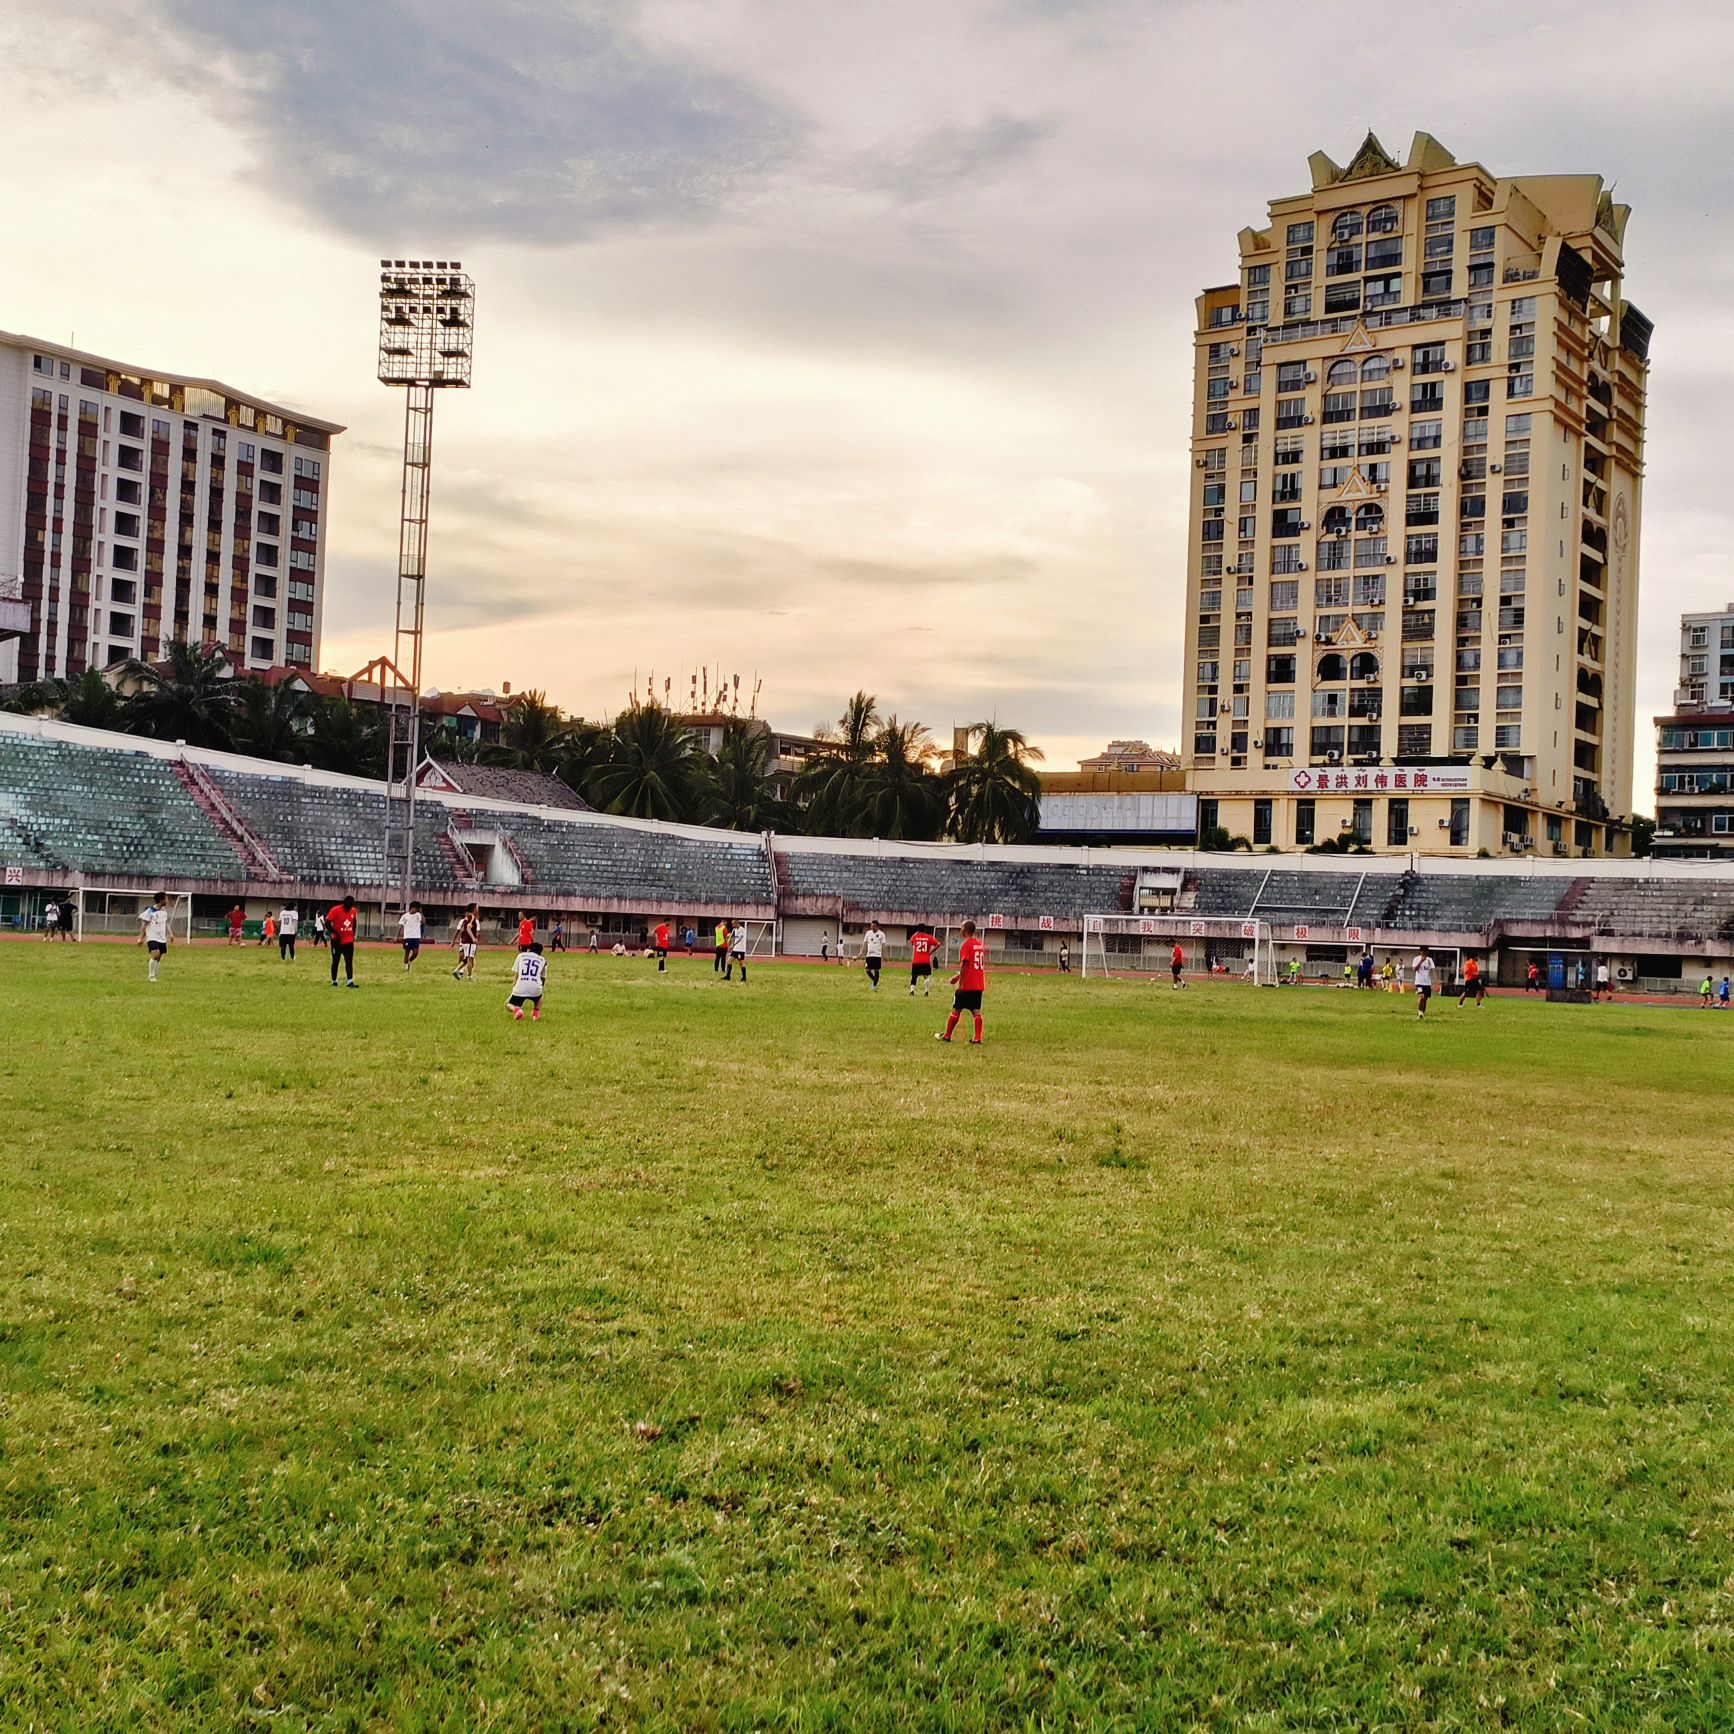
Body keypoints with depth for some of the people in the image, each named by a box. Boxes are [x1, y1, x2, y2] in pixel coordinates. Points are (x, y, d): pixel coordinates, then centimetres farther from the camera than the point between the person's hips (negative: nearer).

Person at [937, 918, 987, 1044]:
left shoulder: (966, 944, -13)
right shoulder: (980, 944, 13)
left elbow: (964, 965, -19)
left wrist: (960, 983, -18)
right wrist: (959, 975, 25)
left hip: (966, 985, -7)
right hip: (979, 985, 7)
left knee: (956, 1010, 5)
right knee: (976, 1011, 5)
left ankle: (947, 1036, 15)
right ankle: (977, 1039, -3)